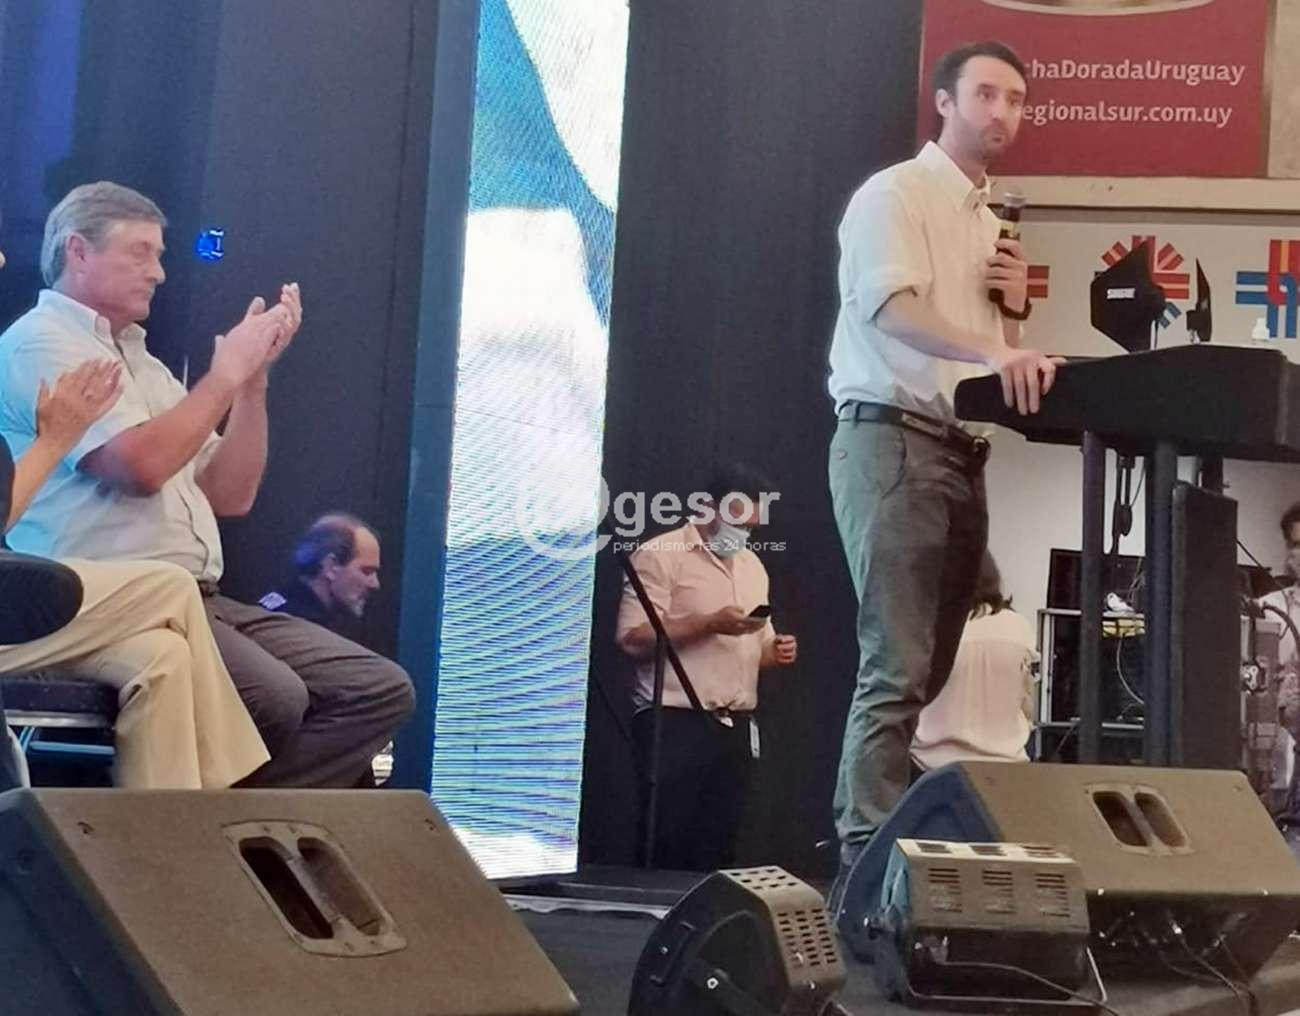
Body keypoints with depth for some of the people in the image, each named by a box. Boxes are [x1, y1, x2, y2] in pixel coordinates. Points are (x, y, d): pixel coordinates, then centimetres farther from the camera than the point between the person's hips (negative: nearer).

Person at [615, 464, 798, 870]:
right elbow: (633, 638, -14)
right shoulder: (660, 555, -5)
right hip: (675, 723, -6)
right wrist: (710, 623, -19)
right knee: (666, 850, -5)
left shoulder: (753, 566, 19)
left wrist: (776, 650, 2)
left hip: (737, 727, 7)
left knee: (717, 852, 5)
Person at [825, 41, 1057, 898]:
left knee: (923, 669, 7)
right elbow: (889, 307, -22)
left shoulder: (994, 225, 22)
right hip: (892, 441, -9)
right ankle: (870, 856, -14)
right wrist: (995, 354, -35)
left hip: (962, 453, 9)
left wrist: (1015, 310, 4)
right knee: (897, 667, -15)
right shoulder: (895, 194, -3)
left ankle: (869, 836, 13)